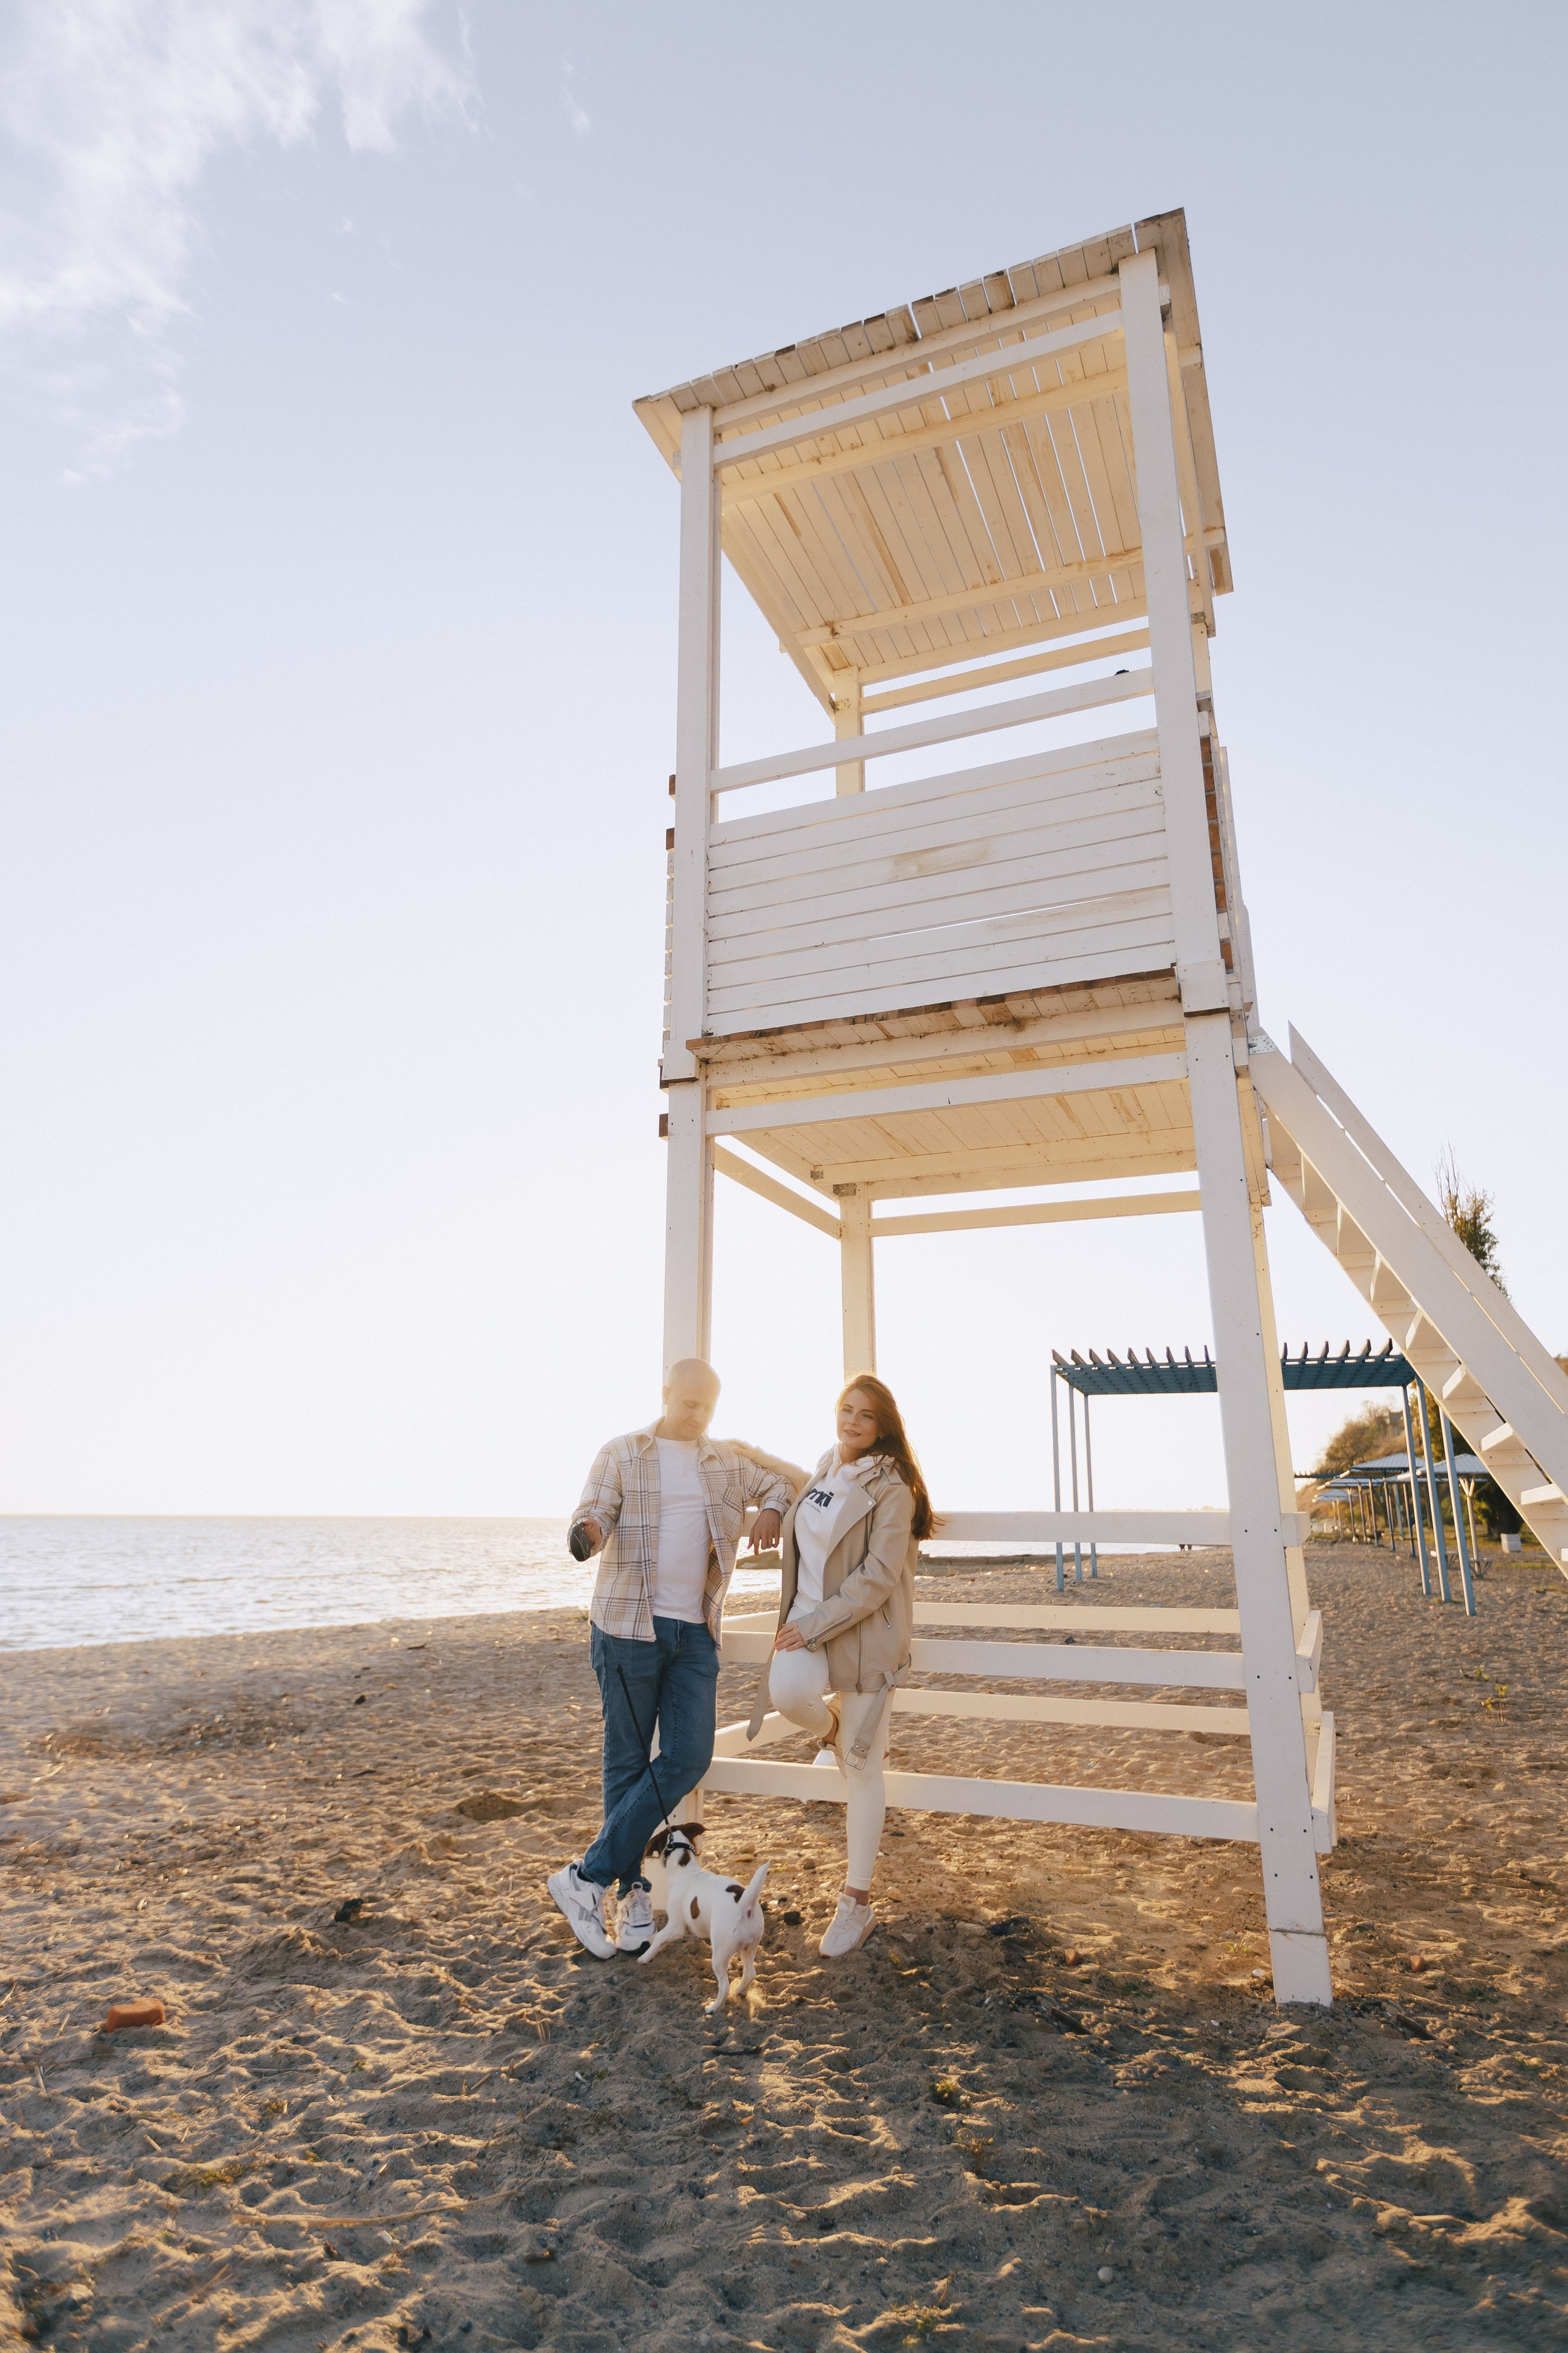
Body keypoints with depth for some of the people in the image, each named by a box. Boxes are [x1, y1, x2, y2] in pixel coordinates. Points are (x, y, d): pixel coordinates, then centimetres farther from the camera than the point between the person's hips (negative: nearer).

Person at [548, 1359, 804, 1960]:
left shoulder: (732, 1460, 10)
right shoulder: (621, 1455, 0)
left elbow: (795, 1478, 20)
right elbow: (594, 1516, -9)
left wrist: (773, 1507, -1)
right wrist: (587, 1533, -33)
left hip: (696, 1633, 4)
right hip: (629, 1626, -3)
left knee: (689, 1759, -4)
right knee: (628, 1762, 3)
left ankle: (588, 1876, 7)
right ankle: (634, 1892, 18)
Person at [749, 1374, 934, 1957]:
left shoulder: (891, 1489, -12)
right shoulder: (824, 1471, 8)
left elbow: (880, 1574, -18)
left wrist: (816, 1625, -20)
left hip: (865, 1632, -5)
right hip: (810, 1619, 5)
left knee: (862, 1770, 1)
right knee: (789, 1690, -27)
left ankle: (857, 1903, 17)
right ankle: (836, 1731, 12)